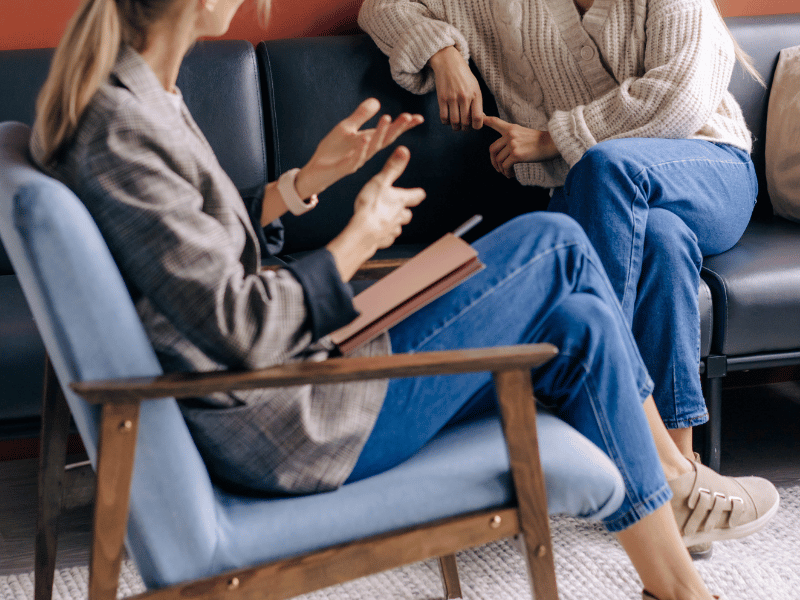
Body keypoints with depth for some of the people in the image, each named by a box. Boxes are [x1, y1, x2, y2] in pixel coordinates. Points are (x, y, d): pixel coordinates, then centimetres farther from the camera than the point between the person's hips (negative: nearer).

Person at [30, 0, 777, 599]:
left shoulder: (129, 97, 6)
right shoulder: (120, 133, -24)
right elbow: (239, 329, -23)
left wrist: (308, 180, 9)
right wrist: (361, 238, -10)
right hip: (285, 430, -10)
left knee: (579, 325, 7)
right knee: (554, 242, -2)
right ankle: (675, 477, 18)